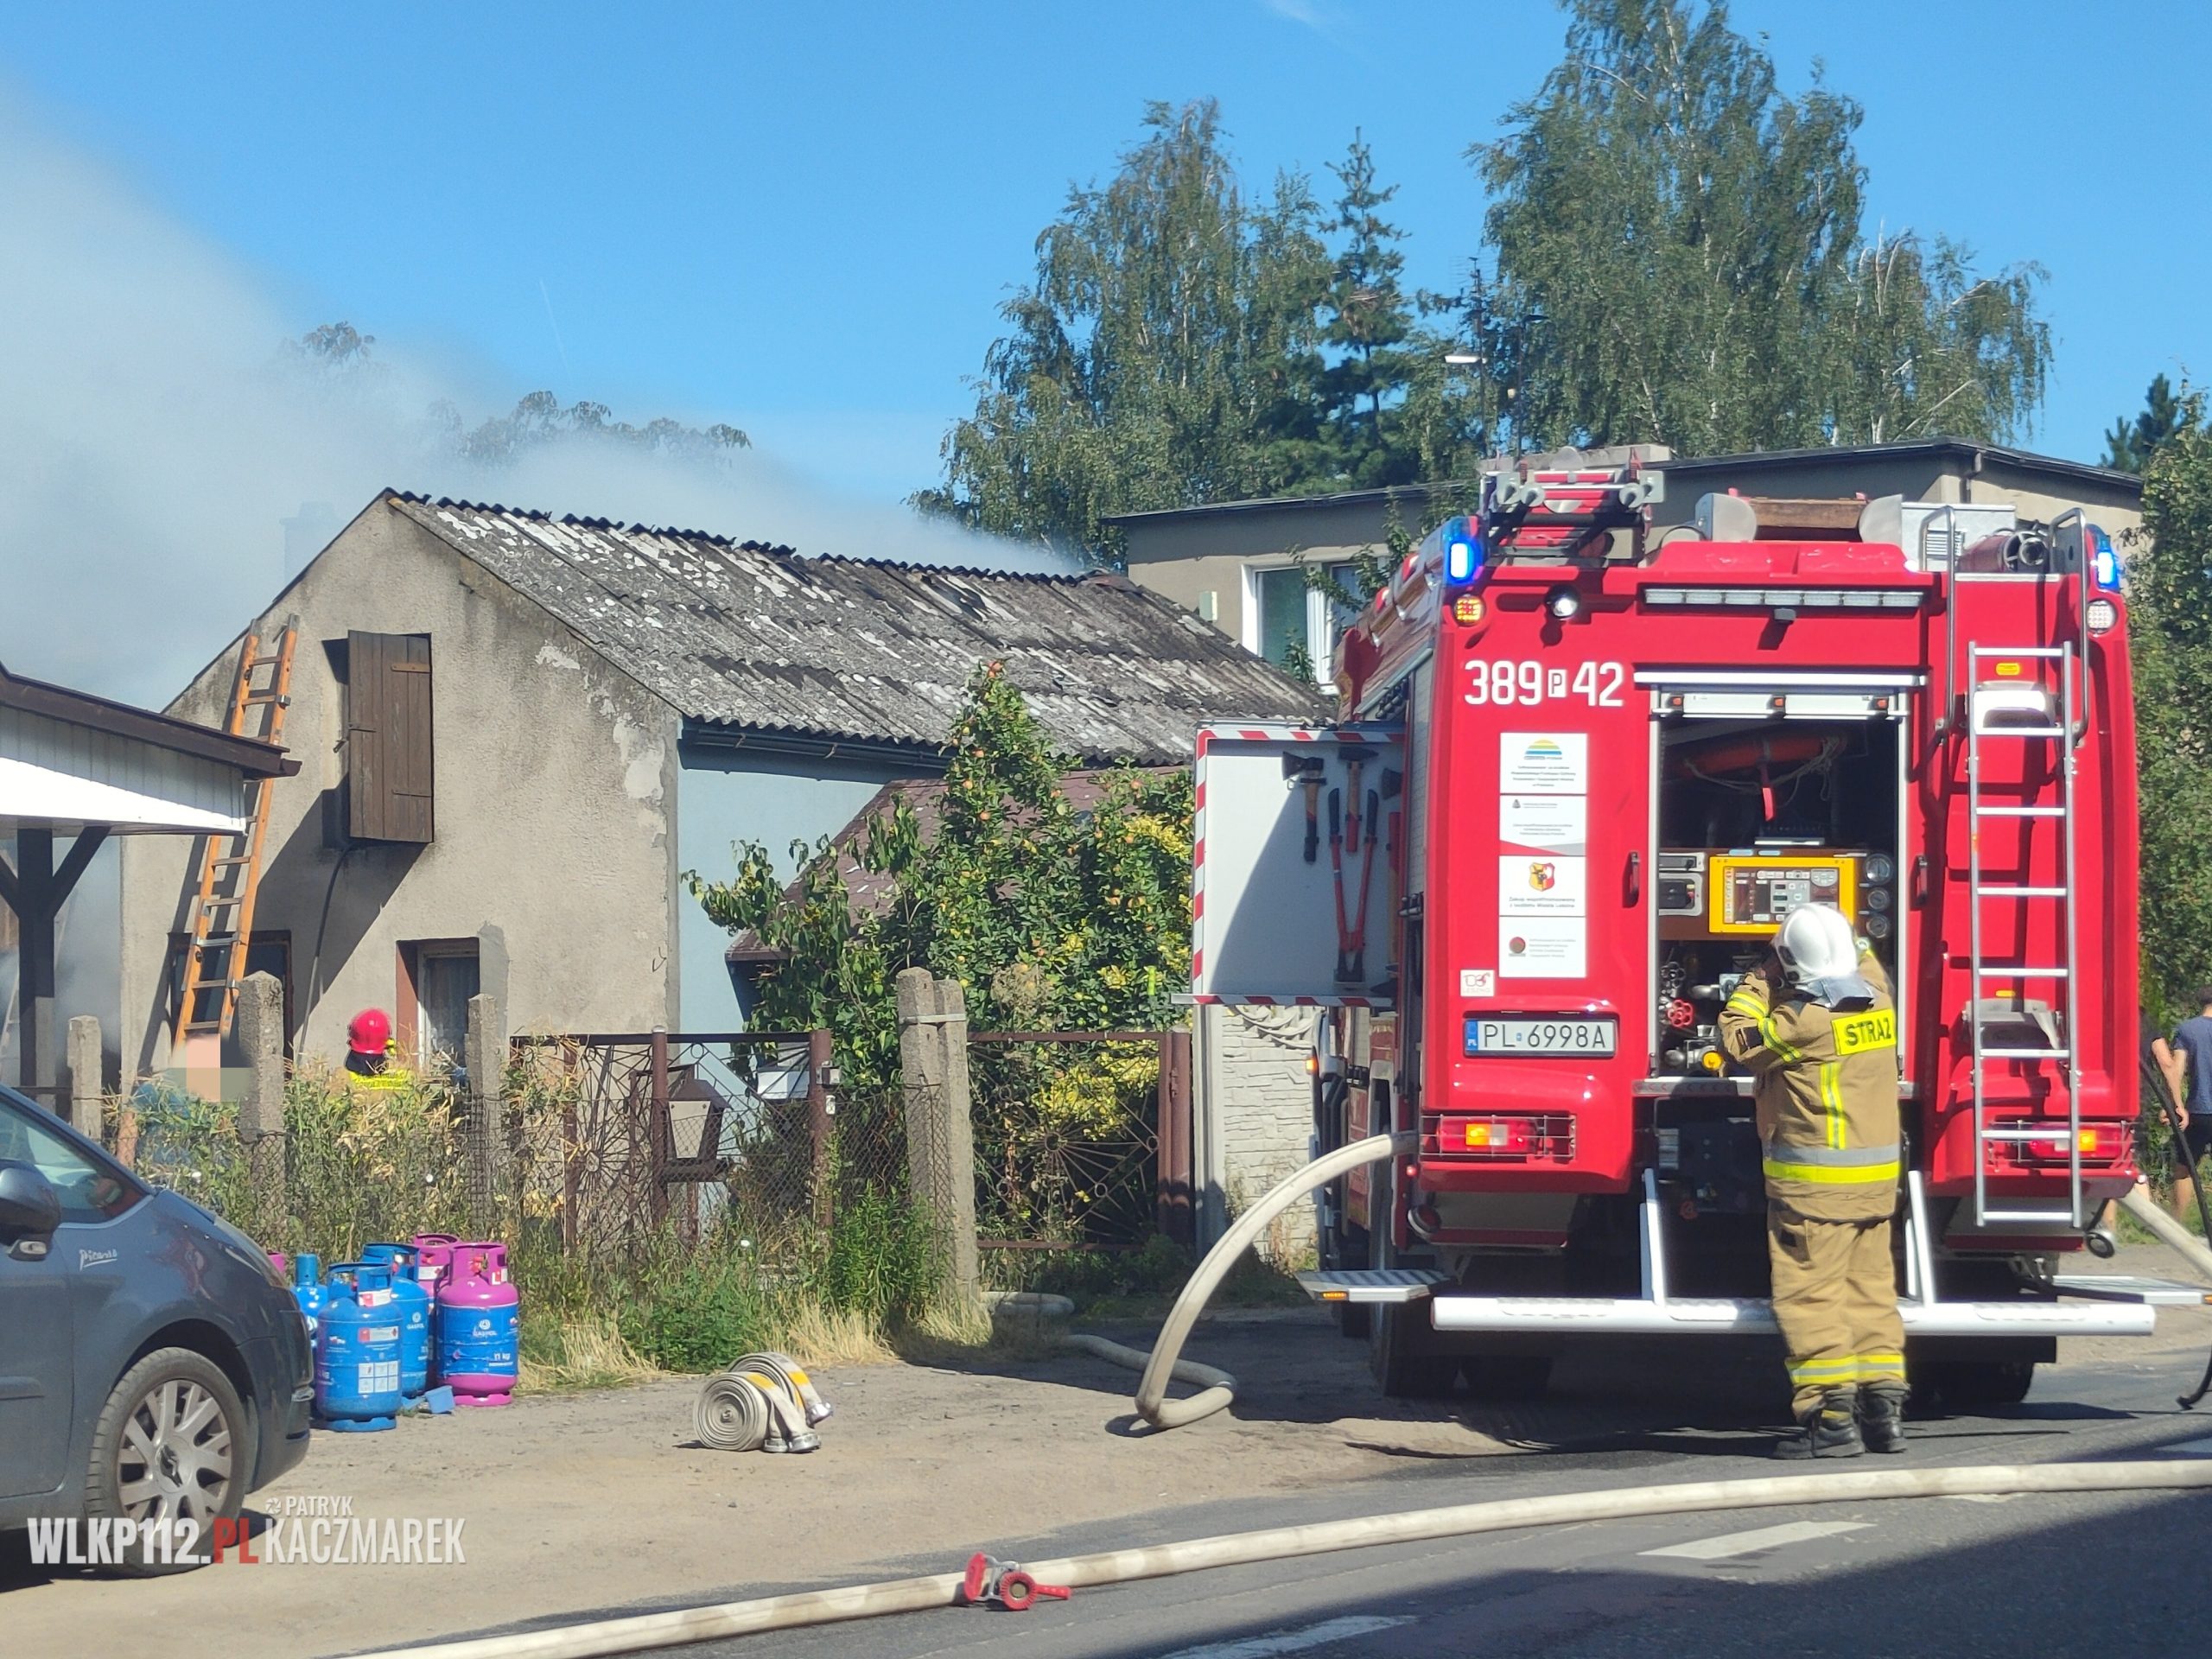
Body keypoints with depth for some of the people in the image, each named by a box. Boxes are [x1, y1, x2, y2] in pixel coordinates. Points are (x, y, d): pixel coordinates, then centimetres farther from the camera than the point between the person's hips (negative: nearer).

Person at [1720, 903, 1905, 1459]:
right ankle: (1883, 1406, 12)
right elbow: (1865, 961, 27)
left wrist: (1762, 980, 3)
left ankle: (1830, 1417, -6)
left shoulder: (1806, 1021, -18)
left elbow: (1737, 1037, -6)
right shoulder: (1877, 1001, 4)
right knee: (1870, 1287, 12)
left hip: (1814, 1180, -8)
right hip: (1877, 1176, 8)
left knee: (1810, 1293, -3)